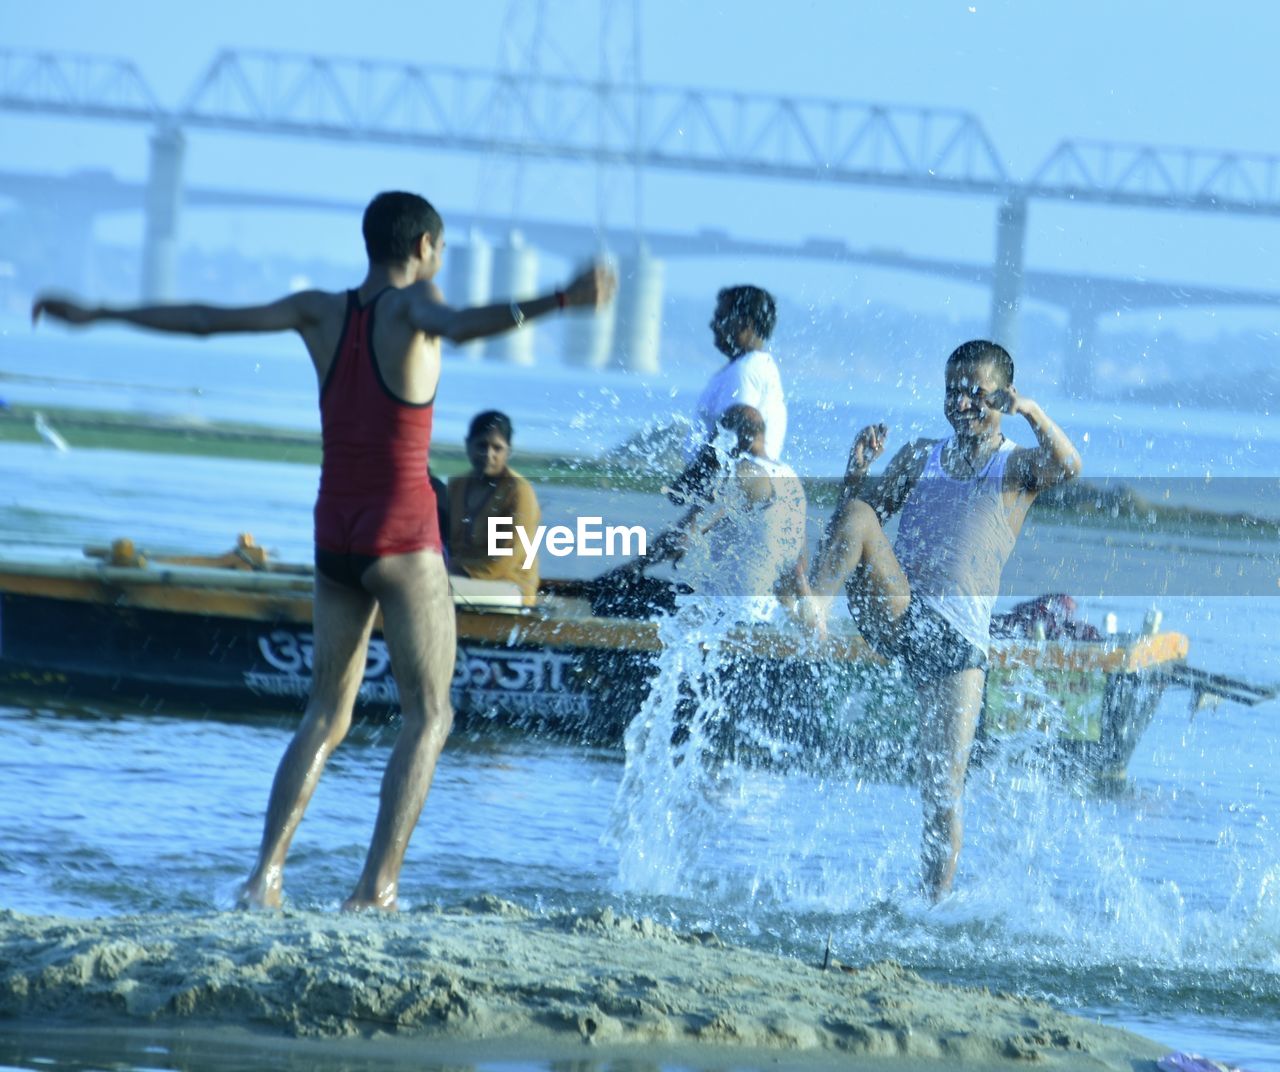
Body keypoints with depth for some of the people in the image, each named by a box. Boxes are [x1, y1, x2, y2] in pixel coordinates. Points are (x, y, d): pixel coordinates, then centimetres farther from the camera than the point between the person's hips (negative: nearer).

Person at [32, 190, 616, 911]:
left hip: (334, 536, 5)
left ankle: (267, 871, -2)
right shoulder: (411, 303, -7)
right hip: (402, 533, -5)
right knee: (429, 715, 0)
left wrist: (96, 315, 21)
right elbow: (457, 327, -31)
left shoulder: (321, 312, 6)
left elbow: (204, 320, 10)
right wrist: (557, 302, -44)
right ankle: (377, 887, -13)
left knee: (326, 715, 14)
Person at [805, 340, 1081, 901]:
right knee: (858, 516, -24)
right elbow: (853, 520, 17)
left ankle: (935, 902, 0)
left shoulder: (1018, 466, 10)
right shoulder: (919, 457, 21)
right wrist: (856, 473, -2)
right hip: (893, 613, 2)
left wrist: (1033, 414, -32)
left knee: (944, 791, -8)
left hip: (958, 638, -2)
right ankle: (812, 613, -38)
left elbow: (1067, 466, -14)